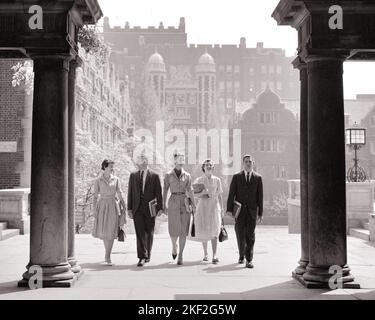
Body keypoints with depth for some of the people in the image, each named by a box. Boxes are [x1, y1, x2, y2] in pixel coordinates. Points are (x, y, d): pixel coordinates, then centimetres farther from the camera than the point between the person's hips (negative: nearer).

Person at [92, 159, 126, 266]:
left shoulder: (116, 179, 5)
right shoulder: (98, 181, 1)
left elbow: (120, 194, 6)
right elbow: (95, 196, 2)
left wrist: (124, 208, 1)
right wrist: (95, 210, -5)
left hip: (113, 206, 0)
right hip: (102, 206, 0)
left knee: (111, 232, -6)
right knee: (103, 232, 6)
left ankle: (108, 257, -1)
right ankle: (108, 253, 29)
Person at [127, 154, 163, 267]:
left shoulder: (154, 176, 3)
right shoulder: (133, 175, 10)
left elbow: (158, 193, 1)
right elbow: (130, 192, 9)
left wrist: (160, 208, -6)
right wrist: (129, 208, 4)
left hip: (150, 208, -1)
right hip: (137, 208, 1)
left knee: (149, 233, 7)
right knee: (140, 233, -7)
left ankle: (148, 254, 24)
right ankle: (142, 257, -10)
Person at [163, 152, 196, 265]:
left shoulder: (187, 175, 7)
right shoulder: (168, 175, 3)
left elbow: (190, 191, 5)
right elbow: (165, 191, 3)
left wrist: (194, 205, -3)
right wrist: (164, 205, -3)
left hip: (185, 203, 1)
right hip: (173, 203, -1)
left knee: (184, 230, -2)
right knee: (173, 230, -1)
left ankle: (181, 255, 6)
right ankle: (174, 246, 31)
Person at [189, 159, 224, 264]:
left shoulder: (217, 180, 6)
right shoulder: (199, 180, 4)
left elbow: (220, 196, 9)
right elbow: (194, 195, 3)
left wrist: (222, 210, 6)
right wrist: (202, 193, -16)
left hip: (214, 207, 0)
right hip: (202, 207, 1)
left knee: (214, 233, -12)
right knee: (204, 232, 6)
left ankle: (214, 256, -18)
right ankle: (205, 254, 23)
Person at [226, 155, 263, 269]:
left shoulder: (258, 178, 6)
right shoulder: (236, 177, 6)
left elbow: (260, 196, 5)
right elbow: (231, 194, 2)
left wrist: (260, 213, 2)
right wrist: (229, 209, -7)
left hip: (252, 210, 0)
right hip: (239, 210, 1)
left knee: (250, 235, -5)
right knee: (240, 235, 5)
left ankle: (249, 260, -2)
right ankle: (241, 255, 26)